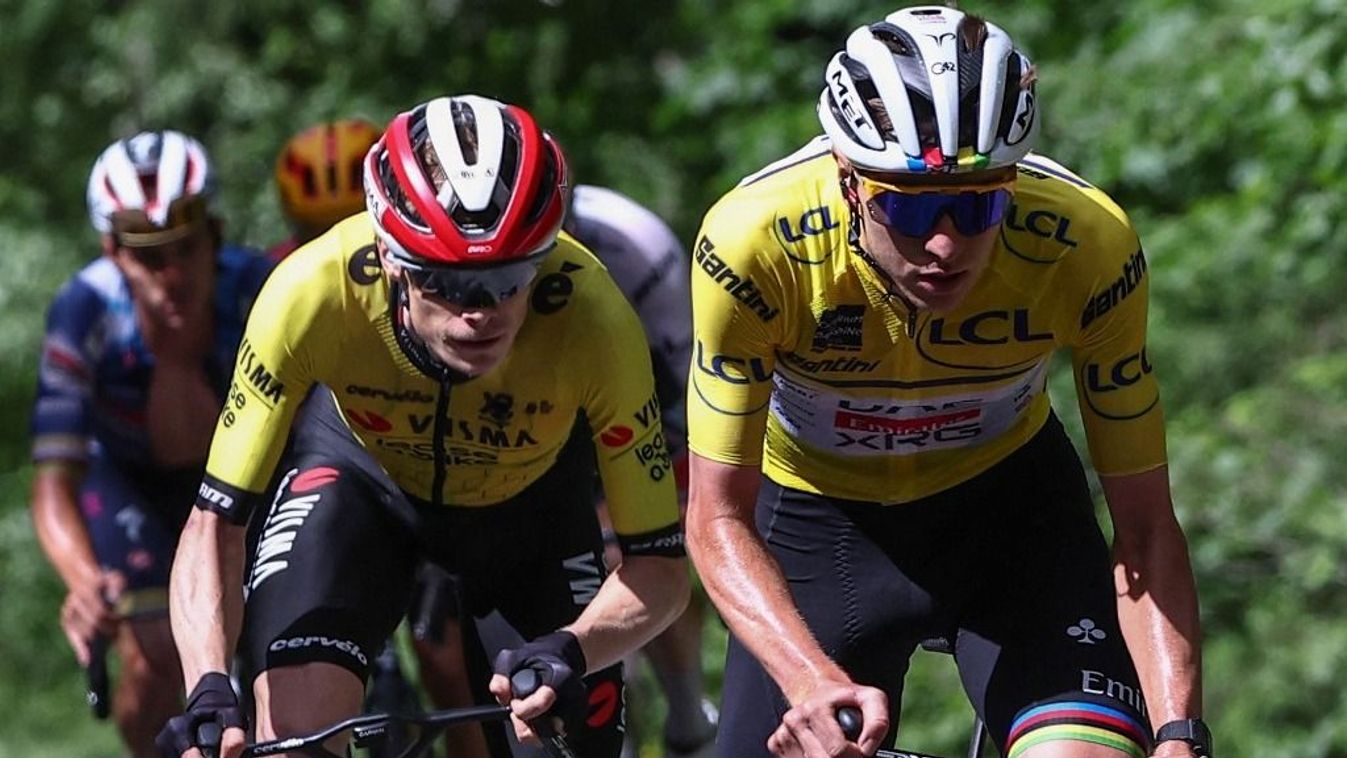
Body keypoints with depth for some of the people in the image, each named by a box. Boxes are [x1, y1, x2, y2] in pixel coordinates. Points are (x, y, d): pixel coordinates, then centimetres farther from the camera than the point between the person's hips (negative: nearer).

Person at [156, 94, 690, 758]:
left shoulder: (591, 317, -38)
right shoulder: (317, 289, -39)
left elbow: (660, 567, -30)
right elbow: (215, 521, -32)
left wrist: (570, 652, -51)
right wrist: (209, 691, -49)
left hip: (527, 496, 1)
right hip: (360, 470, -1)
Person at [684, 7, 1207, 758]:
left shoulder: (1088, 247, -30)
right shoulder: (758, 243, -32)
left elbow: (1144, 524, -22)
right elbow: (720, 515, -26)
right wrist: (814, 681, -43)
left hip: (1008, 500, 0)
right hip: (821, 517, 0)